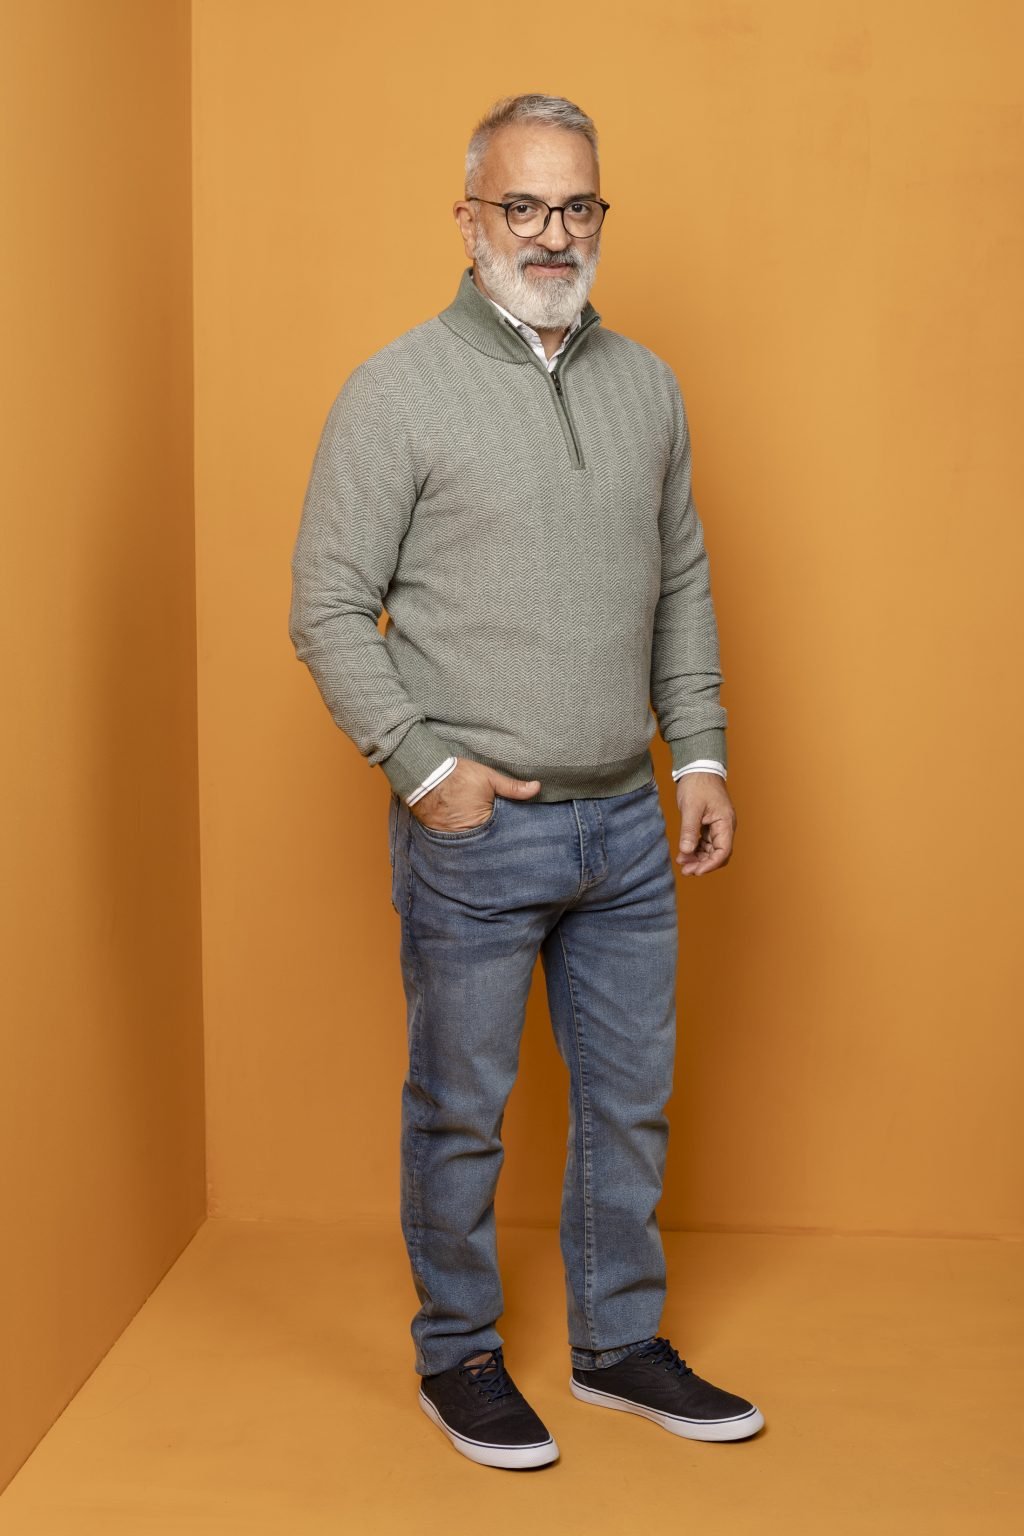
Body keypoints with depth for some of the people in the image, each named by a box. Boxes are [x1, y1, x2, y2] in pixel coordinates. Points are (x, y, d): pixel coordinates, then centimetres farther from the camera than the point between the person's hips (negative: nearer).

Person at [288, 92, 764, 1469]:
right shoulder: (398, 390, -7)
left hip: (625, 823, 5)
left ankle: (622, 1343, 34)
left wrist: (701, 752, 7)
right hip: (474, 833, -5)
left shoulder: (647, 385, 9)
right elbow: (329, 609, -8)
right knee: (462, 1111, 9)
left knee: (632, 1098, 15)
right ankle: (458, 1358, 29)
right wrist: (428, 771, -14)